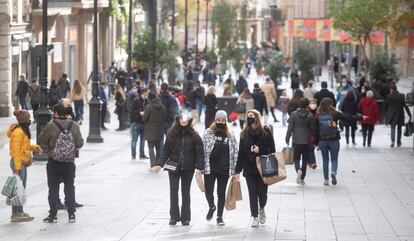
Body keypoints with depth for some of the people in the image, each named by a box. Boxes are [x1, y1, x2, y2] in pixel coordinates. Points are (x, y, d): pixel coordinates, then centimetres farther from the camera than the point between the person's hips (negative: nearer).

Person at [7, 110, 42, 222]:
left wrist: (35, 147, 9)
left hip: (23, 162, 11)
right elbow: (16, 149, -22)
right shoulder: (18, 132, -19)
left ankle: (20, 212, 26)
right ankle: (15, 214, -3)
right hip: (18, 162, -11)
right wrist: (17, 167, -24)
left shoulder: (23, 131, 13)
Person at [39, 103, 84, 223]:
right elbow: (80, 143, -2)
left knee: (53, 188, 8)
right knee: (70, 188, 13)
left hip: (53, 163, -2)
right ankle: (71, 214, 14)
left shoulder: (51, 126, -14)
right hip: (69, 163, 2)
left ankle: (53, 215, 9)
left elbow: (41, 141, -5)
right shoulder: (74, 126, -6)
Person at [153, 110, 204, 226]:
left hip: (188, 168, -1)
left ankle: (185, 218, 13)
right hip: (173, 167, 1)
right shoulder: (172, 134, 2)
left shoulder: (193, 135, -1)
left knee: (186, 191, 7)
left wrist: (199, 167, -10)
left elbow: (199, 152, -2)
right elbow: (166, 150, 5)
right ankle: (174, 216, 3)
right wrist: (160, 164, -3)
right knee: (173, 190, -3)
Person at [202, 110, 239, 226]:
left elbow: (235, 151, 6)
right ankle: (211, 207, 29)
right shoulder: (208, 133, -1)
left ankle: (219, 216, 16)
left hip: (224, 169, 1)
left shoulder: (230, 135, 4)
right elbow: (202, 149, -1)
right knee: (208, 191, -1)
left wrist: (234, 168, 1)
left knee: (221, 193, 7)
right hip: (209, 168, -1)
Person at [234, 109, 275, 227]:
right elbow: (241, 152, 8)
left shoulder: (266, 131, -1)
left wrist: (260, 149, -18)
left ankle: (262, 209, 32)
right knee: (252, 193, 1)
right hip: (249, 168, 2)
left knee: (262, 192, 1)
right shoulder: (244, 133, 8)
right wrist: (238, 170, 5)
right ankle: (255, 217, 9)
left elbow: (271, 149, -1)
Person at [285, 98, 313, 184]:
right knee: (305, 160, 10)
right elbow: (312, 129, 1)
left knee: (296, 158, 9)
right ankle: (302, 178, 11)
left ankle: (298, 170, -21)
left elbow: (290, 128, -5)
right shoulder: (310, 115, -4)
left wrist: (287, 139, 1)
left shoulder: (294, 114, -6)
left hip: (296, 141, -1)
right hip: (306, 141, 1)